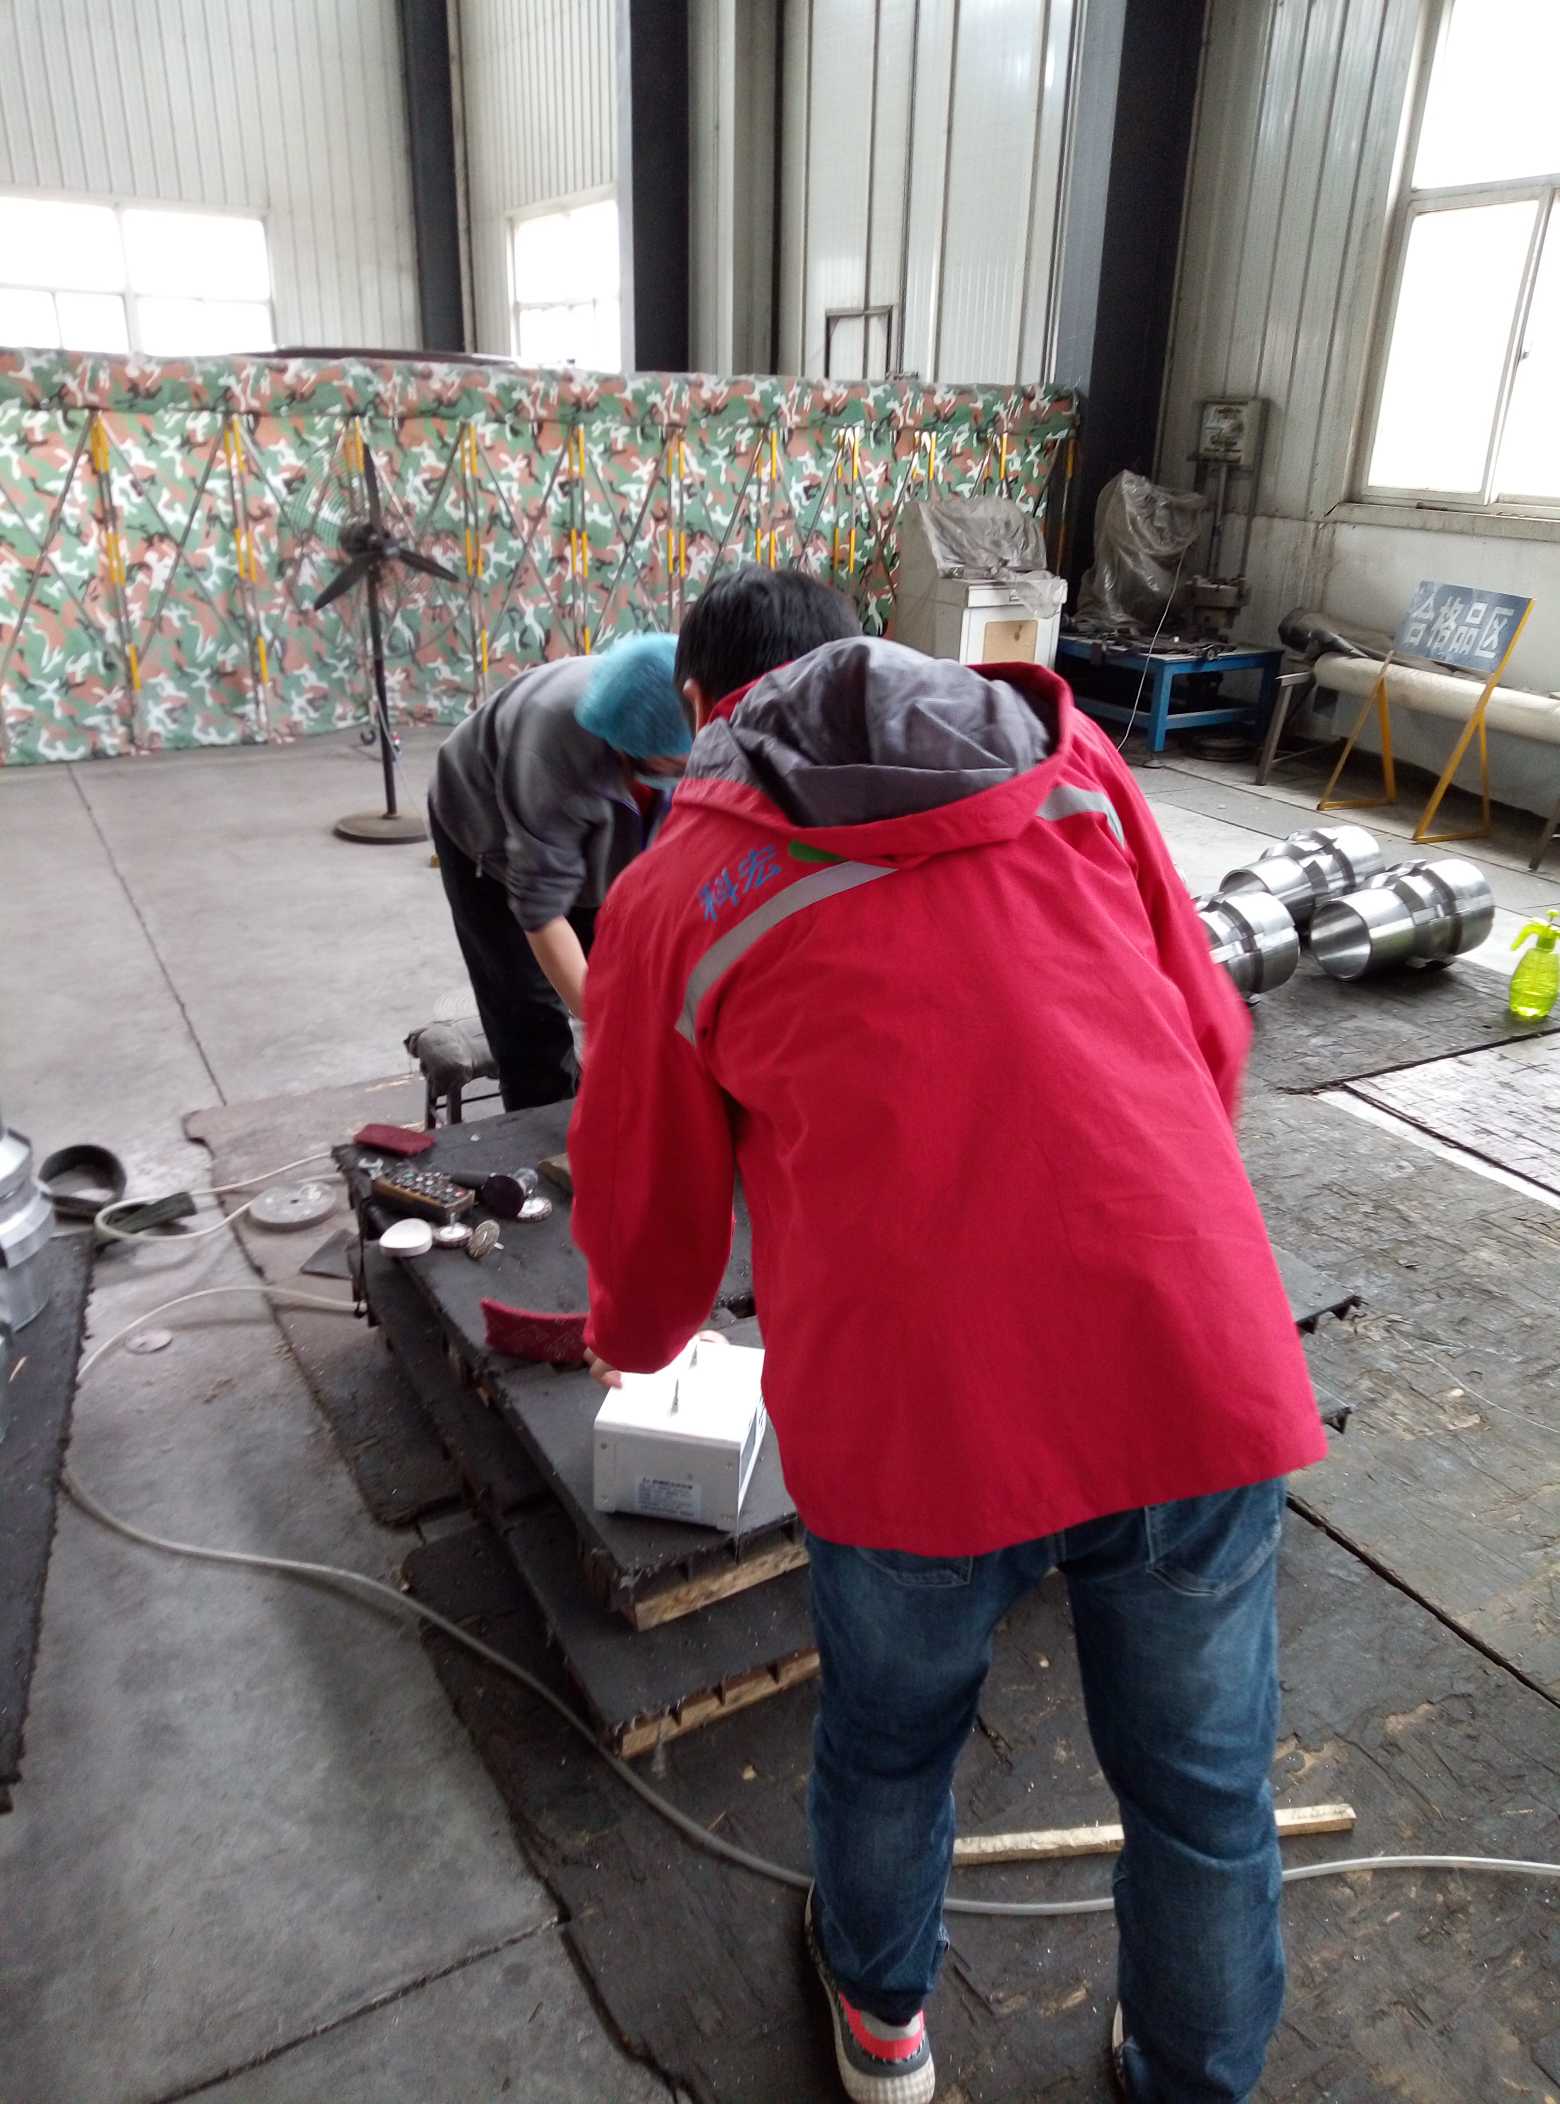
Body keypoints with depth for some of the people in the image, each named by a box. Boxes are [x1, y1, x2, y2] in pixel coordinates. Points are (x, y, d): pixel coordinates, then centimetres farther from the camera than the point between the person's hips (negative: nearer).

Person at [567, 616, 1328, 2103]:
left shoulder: (674, 892, 4)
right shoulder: (1064, 752, 10)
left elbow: (646, 1212, 12)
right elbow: (1210, 1033, 12)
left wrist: (628, 1342, 34)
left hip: (920, 1413, -1)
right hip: (1203, 1374, 2)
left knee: (888, 1749, 29)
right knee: (1205, 1789, 26)